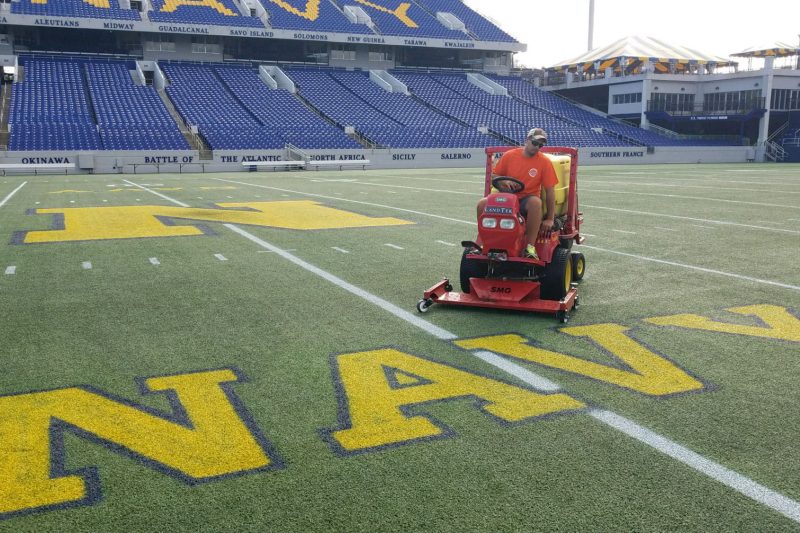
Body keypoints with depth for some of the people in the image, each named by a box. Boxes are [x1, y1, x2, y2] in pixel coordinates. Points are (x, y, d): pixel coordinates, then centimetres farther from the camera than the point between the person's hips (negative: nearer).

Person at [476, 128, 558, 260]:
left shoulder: (545, 162, -3)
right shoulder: (509, 155, 1)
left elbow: (549, 191, -3)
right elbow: (494, 175, 10)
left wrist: (550, 219, -9)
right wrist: (502, 182, -15)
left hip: (527, 200, -2)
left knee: (536, 202, -39)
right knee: (482, 203, -24)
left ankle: (530, 247, -34)